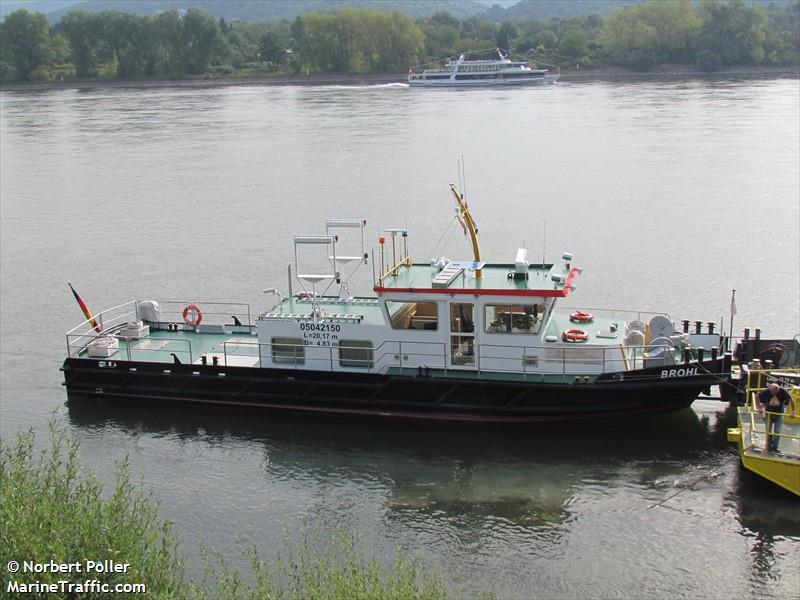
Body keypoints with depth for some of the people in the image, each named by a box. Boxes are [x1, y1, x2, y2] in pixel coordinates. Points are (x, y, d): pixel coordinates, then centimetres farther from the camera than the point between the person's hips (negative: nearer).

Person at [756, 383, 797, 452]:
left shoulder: (782, 392, -22)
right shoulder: (766, 392, -21)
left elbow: (791, 399, -12)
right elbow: (757, 397, -12)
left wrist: (794, 410, -14)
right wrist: (759, 408, -18)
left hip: (779, 415, 0)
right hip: (769, 414, 1)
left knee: (777, 432, -3)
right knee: (768, 431, 8)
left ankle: (775, 447, 9)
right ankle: (769, 447, 21)